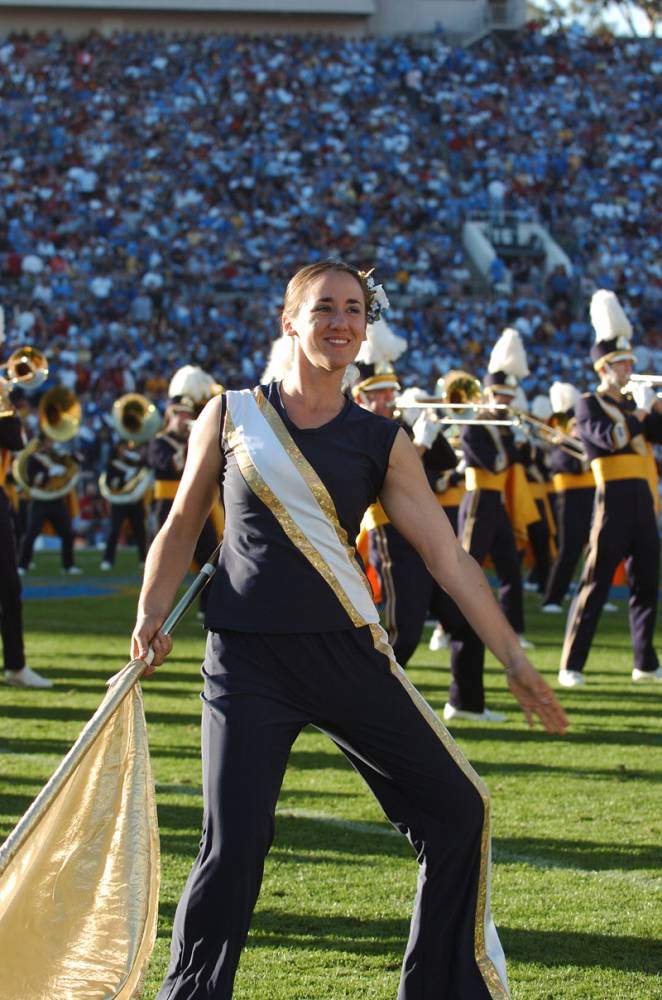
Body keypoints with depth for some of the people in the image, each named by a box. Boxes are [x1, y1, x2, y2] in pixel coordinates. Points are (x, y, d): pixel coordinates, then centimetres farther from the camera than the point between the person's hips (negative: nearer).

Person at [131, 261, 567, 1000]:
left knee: (457, 812, 0)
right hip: (247, 661, -2)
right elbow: (181, 528, 13)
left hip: (347, 653, 2)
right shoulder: (230, 417, 4)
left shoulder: (382, 443, 5)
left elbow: (448, 558, 3)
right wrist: (151, 618, -1)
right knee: (234, 846, -12)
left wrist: (514, 660, -1)